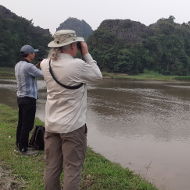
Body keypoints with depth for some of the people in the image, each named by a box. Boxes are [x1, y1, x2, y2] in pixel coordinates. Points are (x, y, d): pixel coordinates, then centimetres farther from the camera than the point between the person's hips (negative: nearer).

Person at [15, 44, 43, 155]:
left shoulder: (18, 65, 9)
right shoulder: (28, 66, -20)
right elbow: (43, 74, -16)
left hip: (20, 97, 10)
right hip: (29, 98, -9)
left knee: (21, 122, 18)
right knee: (27, 125, -3)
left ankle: (19, 144, 28)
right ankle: (23, 148, 4)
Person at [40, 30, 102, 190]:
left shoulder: (46, 65, -1)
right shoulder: (78, 65, -18)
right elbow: (97, 75, 0)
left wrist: (57, 51, 12)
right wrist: (86, 53, 3)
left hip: (51, 125, 6)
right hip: (73, 126, -6)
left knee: (52, 167, 14)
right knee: (72, 169, 5)